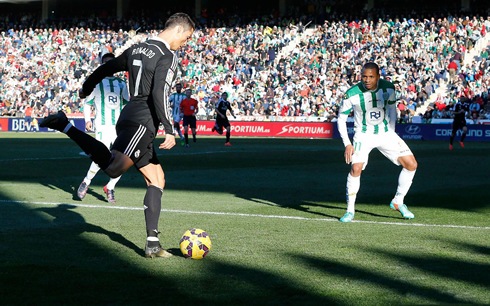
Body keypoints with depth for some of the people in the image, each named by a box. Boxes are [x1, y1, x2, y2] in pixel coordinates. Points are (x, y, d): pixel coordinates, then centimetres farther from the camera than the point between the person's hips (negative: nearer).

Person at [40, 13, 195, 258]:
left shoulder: (136, 49, 19)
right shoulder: (168, 57, -6)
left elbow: (106, 68, 29)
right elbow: (159, 94, -19)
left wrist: (86, 88, 46)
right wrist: (169, 131, -21)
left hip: (128, 116, 10)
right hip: (142, 121, -10)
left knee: (156, 179, 10)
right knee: (114, 167, -27)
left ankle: (152, 244, 5)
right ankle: (65, 127, -23)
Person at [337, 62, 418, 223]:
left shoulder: (388, 88, -9)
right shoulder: (352, 94, -18)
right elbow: (341, 119, -7)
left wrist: (392, 134, 7)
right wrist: (347, 144, -13)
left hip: (386, 133, 3)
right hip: (363, 135, -3)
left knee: (411, 164, -6)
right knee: (356, 168, -24)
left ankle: (398, 202, 13)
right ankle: (350, 211, -7)